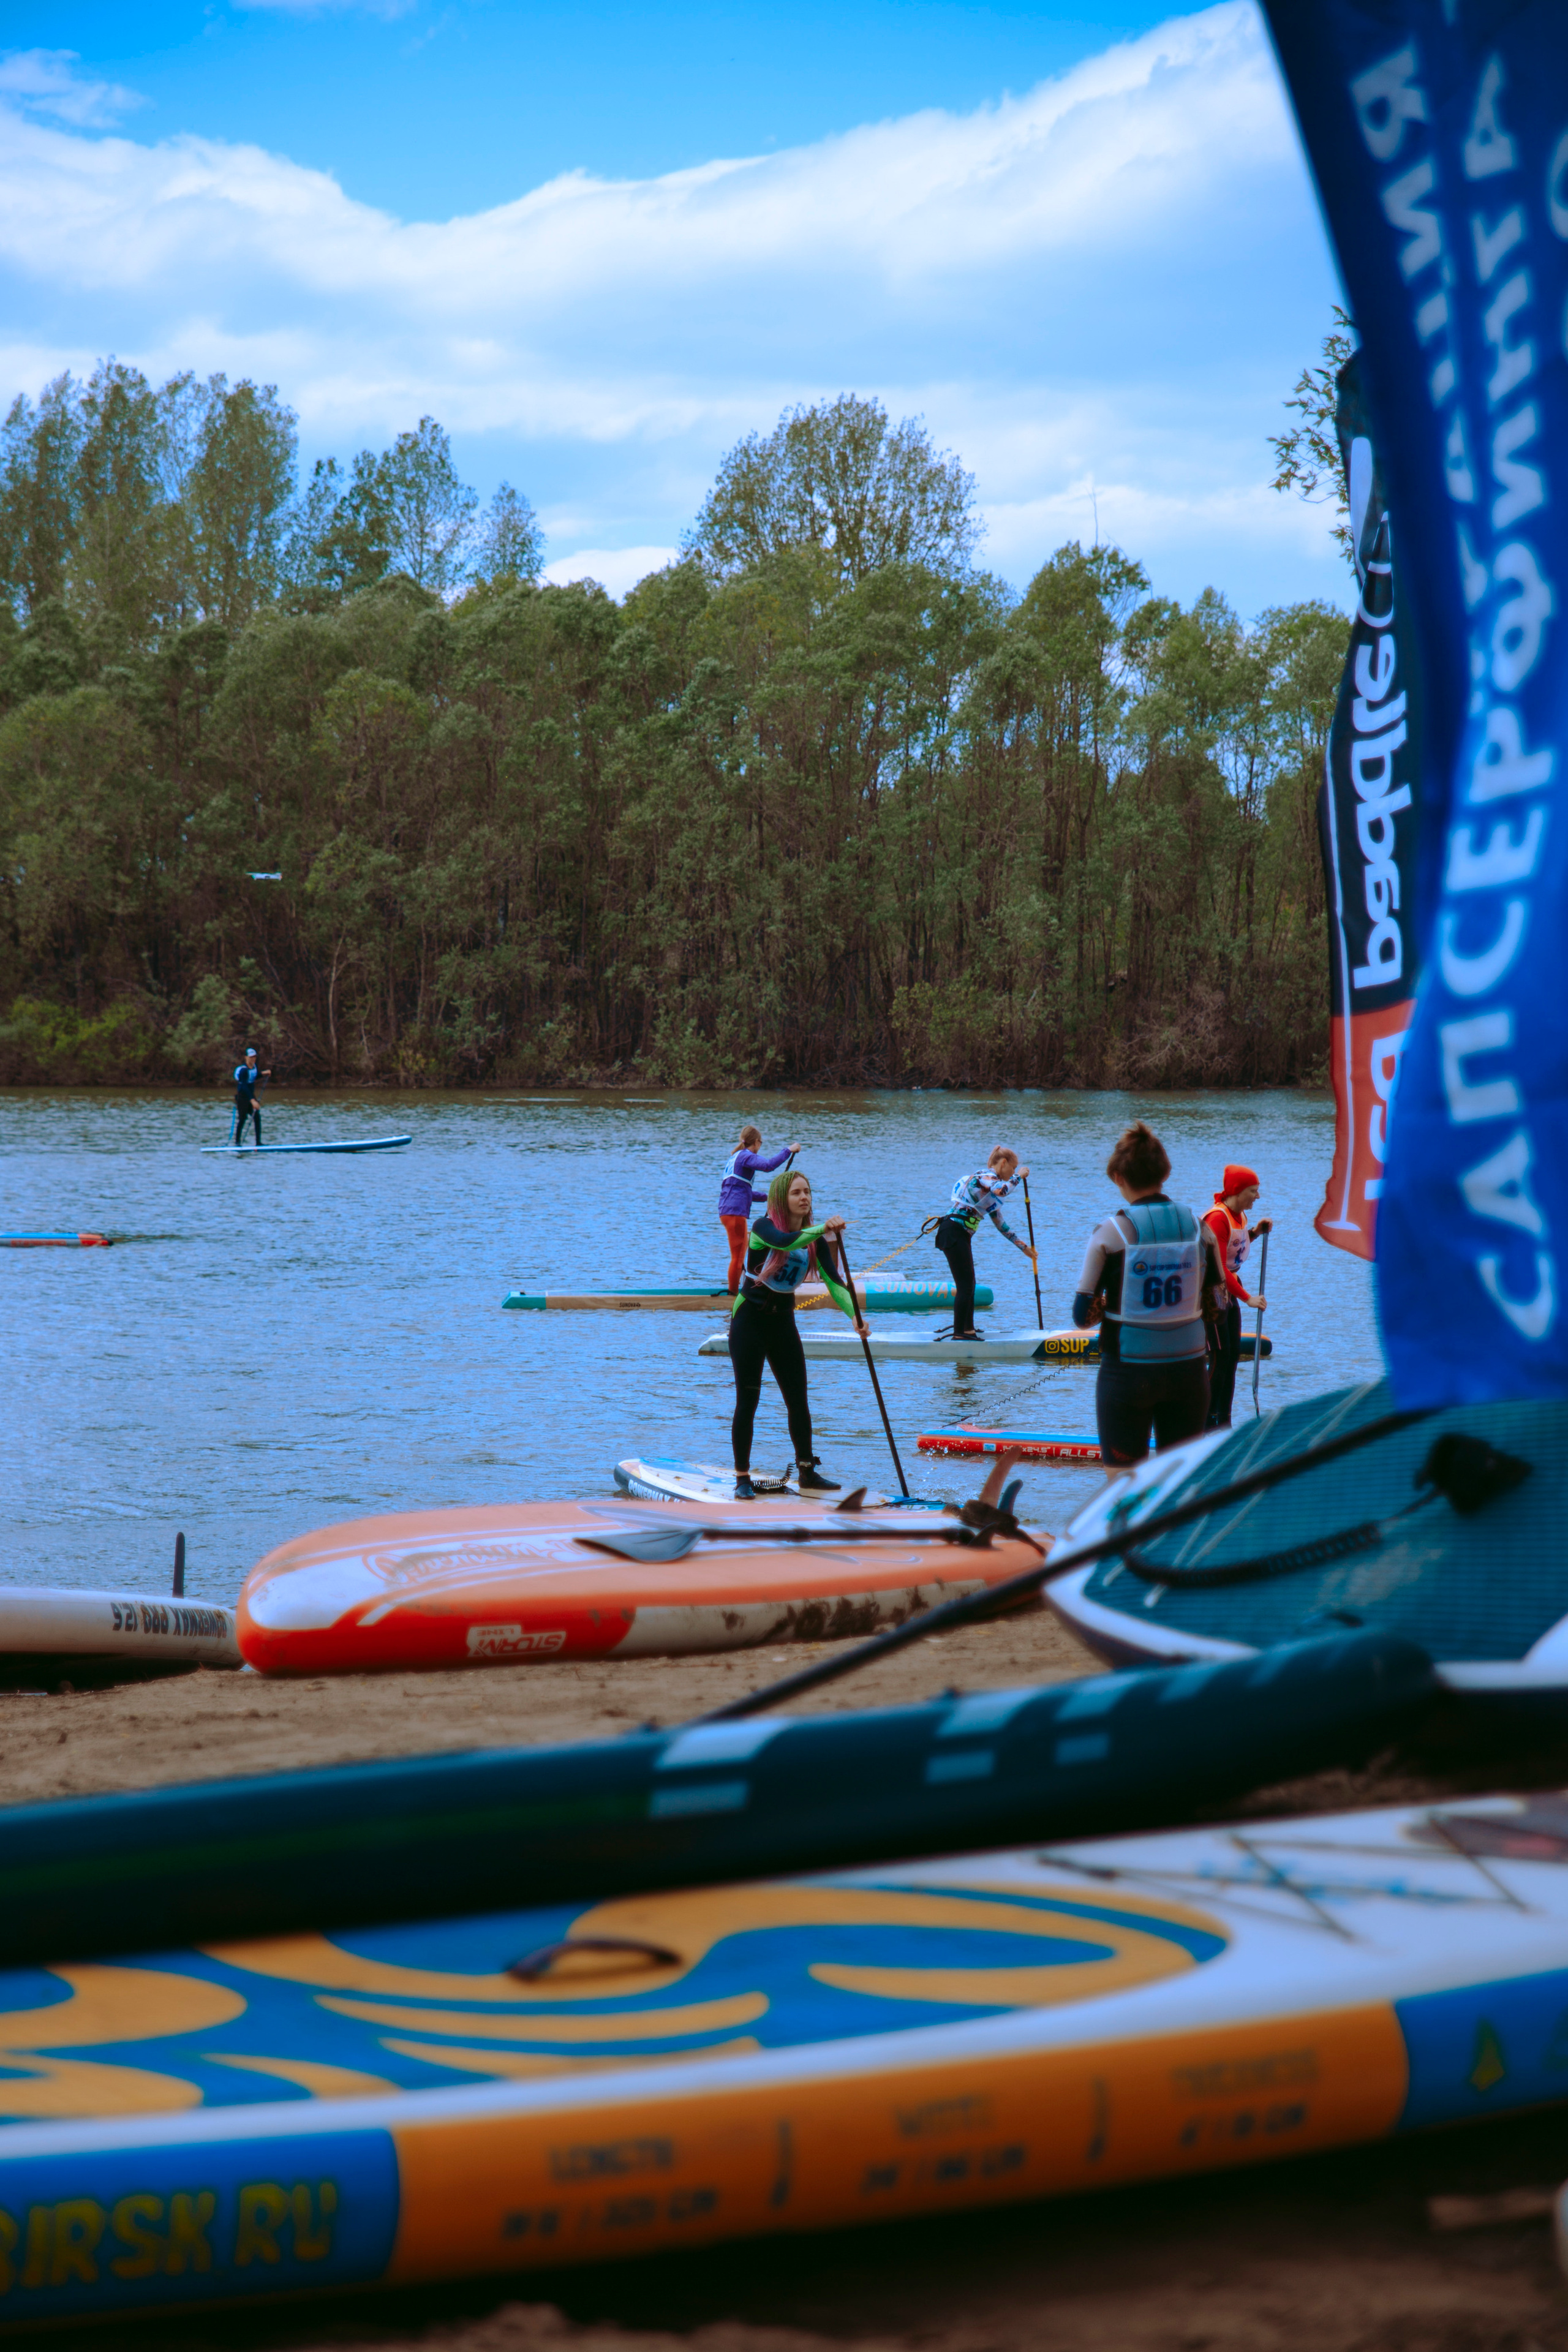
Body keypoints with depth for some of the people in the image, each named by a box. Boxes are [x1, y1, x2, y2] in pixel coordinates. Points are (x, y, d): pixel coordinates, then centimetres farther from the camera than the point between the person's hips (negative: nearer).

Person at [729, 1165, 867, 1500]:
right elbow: (784, 1242, -38)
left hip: (783, 1322, 5)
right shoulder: (763, 1228, -14)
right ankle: (742, 1479, 1)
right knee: (748, 1401, -5)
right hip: (750, 1319, -5)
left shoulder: (815, 1238, 0)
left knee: (798, 1400, 5)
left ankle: (807, 1474, 14)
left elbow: (833, 1280, -10)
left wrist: (854, 1315, -25)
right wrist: (823, 1229, -47)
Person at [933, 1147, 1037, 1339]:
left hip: (960, 1236, 10)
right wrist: (1018, 1177, -14)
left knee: (969, 1285, 17)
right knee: (966, 1285, -10)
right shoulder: (986, 1175, -6)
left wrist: (1024, 1247, 33)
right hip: (953, 1233, -10)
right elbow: (1001, 1190, -32)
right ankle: (959, 1333, -10)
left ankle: (968, 1329, 25)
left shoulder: (991, 1181, 24)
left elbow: (1001, 1224, 30)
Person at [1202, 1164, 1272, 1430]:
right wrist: (1248, 1299, -26)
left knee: (1233, 1356, 9)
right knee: (1221, 1357, -9)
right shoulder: (1218, 1218, -23)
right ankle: (1209, 1422, -3)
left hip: (1229, 1291, 9)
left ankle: (1224, 1423, 14)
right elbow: (1218, 1268, -27)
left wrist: (1255, 1232, 5)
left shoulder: (1239, 1215, 5)